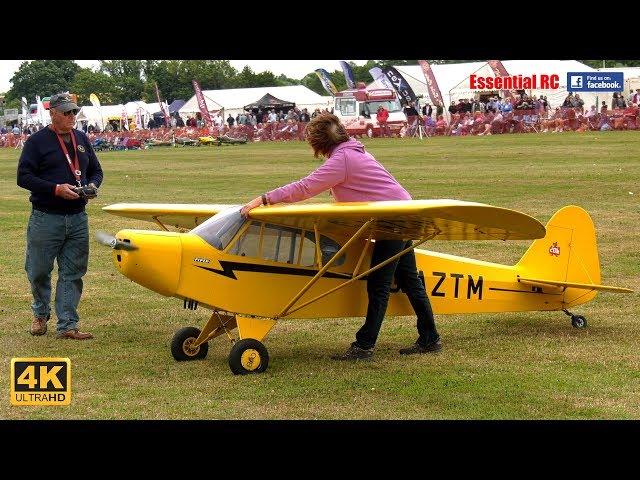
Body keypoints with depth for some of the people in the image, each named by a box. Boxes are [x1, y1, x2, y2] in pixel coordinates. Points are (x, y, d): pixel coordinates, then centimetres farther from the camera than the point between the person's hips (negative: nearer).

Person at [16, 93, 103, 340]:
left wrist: (92, 185, -1)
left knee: (72, 273, 2)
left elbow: (96, 170, 22)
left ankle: (67, 325, 5)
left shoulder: (81, 139, 12)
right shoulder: (38, 141, -4)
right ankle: (40, 314, 31)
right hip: (45, 218, -4)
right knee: (38, 271, 7)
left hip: (77, 218, 4)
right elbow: (24, 177, -9)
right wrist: (56, 189, -18)